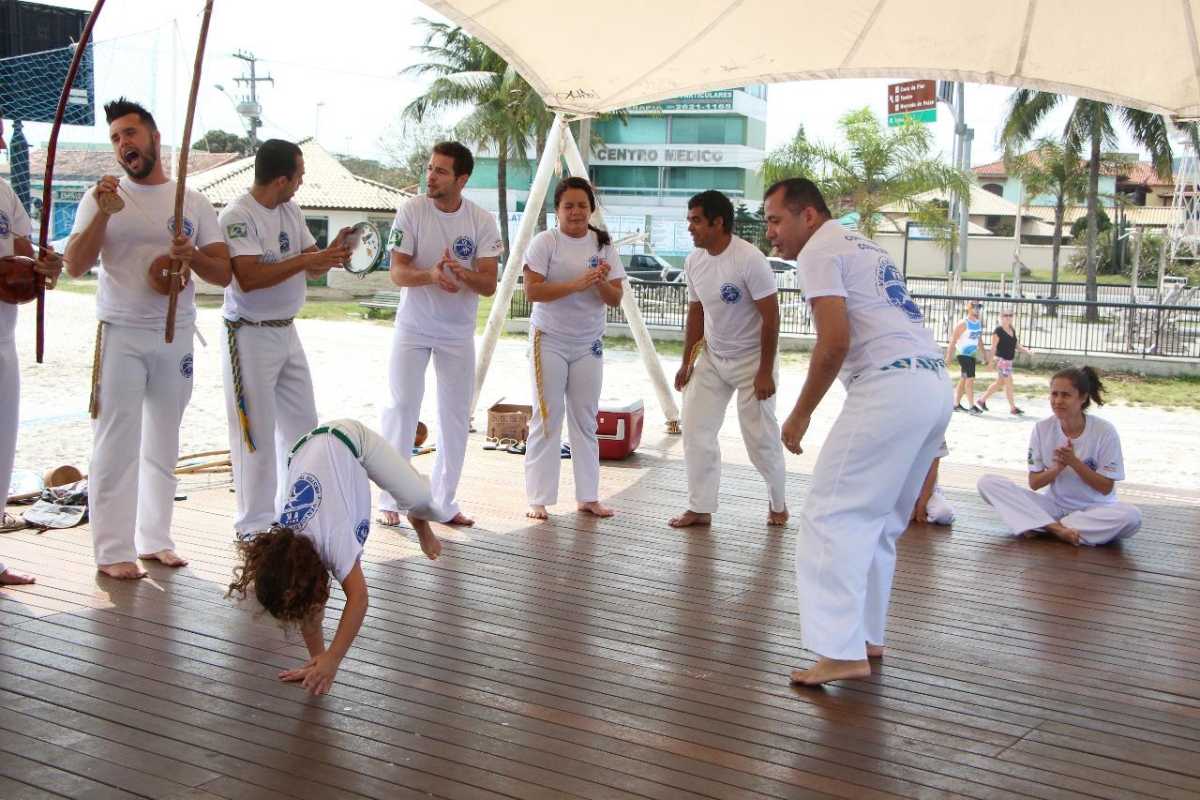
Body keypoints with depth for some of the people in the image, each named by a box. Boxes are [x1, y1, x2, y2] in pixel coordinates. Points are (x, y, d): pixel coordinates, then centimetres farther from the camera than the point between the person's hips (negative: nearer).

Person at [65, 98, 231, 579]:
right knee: (117, 446, -4)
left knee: (163, 445, 10)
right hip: (121, 336, -3)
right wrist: (102, 215, -21)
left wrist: (192, 256, -17)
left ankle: (154, 539, 19)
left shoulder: (193, 204, 6)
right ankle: (113, 551, 0)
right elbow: (75, 267, -9)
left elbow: (224, 273, 3)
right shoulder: (103, 198, 0)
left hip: (176, 338, 3)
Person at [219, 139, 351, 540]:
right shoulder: (238, 215, -16)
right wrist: (307, 259, -25)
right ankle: (254, 526, 8)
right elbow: (249, 278, -27)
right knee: (257, 433, -2)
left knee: (302, 424, 13)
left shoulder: (291, 211, 8)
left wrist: (332, 252, -11)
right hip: (251, 337, -8)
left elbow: (312, 269, 10)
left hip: (287, 332, 8)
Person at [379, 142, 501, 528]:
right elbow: (397, 272, -15)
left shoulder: (482, 221, -9)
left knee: (456, 415, 7)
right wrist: (431, 275, -36)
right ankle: (390, 499, 10)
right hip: (413, 326, -2)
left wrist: (462, 274, -34)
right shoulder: (411, 211, -12)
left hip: (458, 331, 2)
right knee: (402, 408, -4)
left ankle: (444, 503, 19)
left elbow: (489, 285, -13)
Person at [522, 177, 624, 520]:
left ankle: (588, 496, 15)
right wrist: (576, 284, -27)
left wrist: (602, 283, -20)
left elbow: (615, 299, 1)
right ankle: (538, 499, 5)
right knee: (547, 417, -1)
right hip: (550, 340, -4)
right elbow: (532, 290, -18)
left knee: (585, 418, 8)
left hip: (588, 344, 4)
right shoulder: (546, 242, -7)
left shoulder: (603, 244, 4)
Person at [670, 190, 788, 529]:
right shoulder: (693, 261, -3)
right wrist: (687, 362, 9)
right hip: (712, 357, 6)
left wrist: (765, 371, -20)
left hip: (752, 359, -6)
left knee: (760, 436, 0)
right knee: (696, 430, -1)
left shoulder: (749, 259, -23)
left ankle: (778, 502, 23)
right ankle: (700, 508, 6)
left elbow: (771, 316, -20)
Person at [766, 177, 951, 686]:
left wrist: (800, 415, -5)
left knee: (832, 517, -7)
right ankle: (867, 636, 24)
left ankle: (842, 652, -12)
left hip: (890, 386, -10)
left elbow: (836, 342, -13)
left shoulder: (819, 251, -1)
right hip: (935, 386, 10)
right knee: (878, 523, 18)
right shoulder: (862, 248, 28)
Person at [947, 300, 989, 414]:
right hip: (964, 355, -8)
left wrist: (984, 354, 20)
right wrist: (949, 356, -18)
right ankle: (972, 406, -11)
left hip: (972, 356, 8)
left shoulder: (979, 323, 10)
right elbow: (953, 340, -14)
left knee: (963, 380, 13)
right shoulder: (963, 324, -13)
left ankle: (956, 404, 22)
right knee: (970, 379, -12)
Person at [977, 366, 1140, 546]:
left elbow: (1106, 487, -9)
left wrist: (1074, 462, -21)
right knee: (988, 483, -17)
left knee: (1131, 516, -37)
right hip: (1053, 505, 2)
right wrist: (1058, 467, -20)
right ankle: (1057, 528, -29)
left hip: (1093, 510, -2)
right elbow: (1034, 483, -1)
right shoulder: (1042, 429, -5)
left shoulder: (1104, 431, -11)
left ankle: (1042, 526, -25)